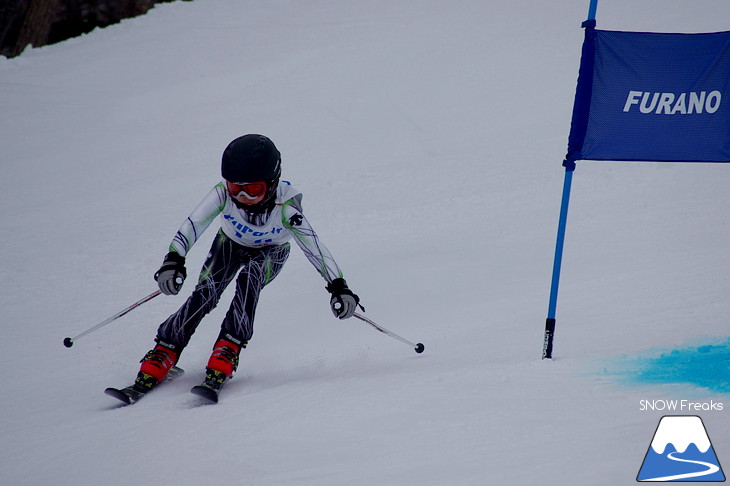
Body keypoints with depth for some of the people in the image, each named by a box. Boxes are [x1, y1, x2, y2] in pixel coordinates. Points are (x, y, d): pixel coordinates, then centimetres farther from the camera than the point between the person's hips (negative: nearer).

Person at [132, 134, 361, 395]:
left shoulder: (285, 205, -37)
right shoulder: (223, 193, -34)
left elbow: (313, 245, -40)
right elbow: (193, 225, -43)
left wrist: (338, 286, -48)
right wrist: (174, 260, -60)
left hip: (271, 253, -1)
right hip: (231, 245, 1)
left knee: (250, 276, -33)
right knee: (206, 293, -21)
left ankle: (229, 348, -27)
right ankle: (164, 353, -11)